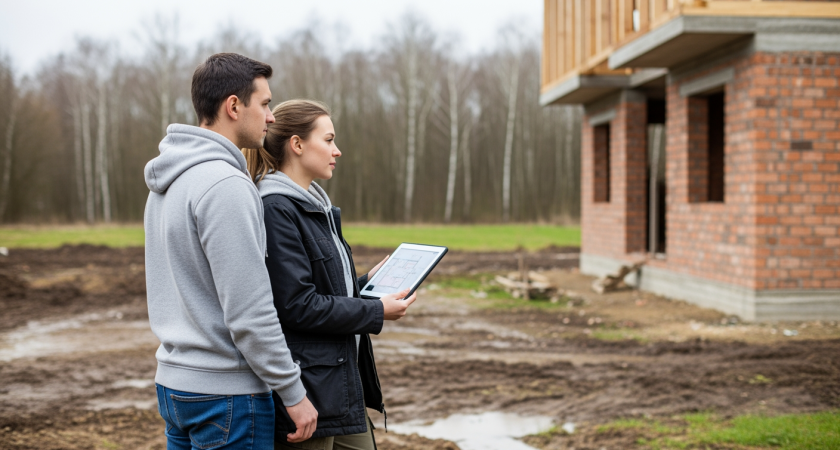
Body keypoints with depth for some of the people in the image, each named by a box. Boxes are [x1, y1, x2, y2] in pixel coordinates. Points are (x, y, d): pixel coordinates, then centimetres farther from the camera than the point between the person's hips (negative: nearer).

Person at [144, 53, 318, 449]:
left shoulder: (166, 184, 10)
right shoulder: (225, 184, -19)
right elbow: (249, 312, -22)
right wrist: (293, 392, -14)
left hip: (173, 383, 9)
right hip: (226, 392, -9)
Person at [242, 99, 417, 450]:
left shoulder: (315, 205, 15)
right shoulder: (276, 210, -16)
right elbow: (297, 305, -21)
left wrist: (366, 284, 9)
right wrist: (377, 312, -14)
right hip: (306, 388, -10)